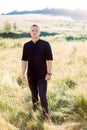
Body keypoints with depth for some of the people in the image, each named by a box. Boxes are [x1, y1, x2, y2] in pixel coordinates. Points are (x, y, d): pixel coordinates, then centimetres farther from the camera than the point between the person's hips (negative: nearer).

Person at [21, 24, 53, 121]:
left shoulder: (45, 44, -5)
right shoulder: (26, 45, 3)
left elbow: (49, 59, -6)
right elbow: (24, 60, 4)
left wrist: (49, 73, -11)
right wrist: (23, 74, 1)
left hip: (42, 75, -3)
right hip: (31, 75, 3)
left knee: (42, 96, -7)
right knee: (34, 94, 16)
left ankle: (46, 115, 6)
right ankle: (34, 109, 37)